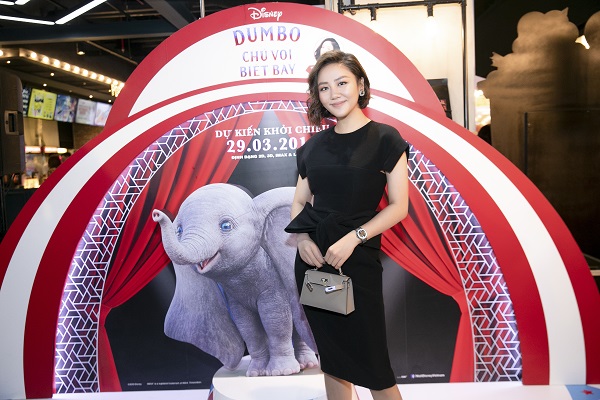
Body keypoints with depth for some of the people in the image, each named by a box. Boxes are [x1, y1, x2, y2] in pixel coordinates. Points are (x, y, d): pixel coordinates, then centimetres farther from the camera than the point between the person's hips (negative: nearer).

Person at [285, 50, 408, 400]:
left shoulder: (384, 139, -4)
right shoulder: (313, 146, 9)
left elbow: (399, 206, -7)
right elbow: (299, 202, 13)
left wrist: (353, 238, -18)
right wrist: (302, 237, -7)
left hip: (358, 259, -4)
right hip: (313, 259, 4)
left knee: (371, 364, 3)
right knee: (332, 361, 14)